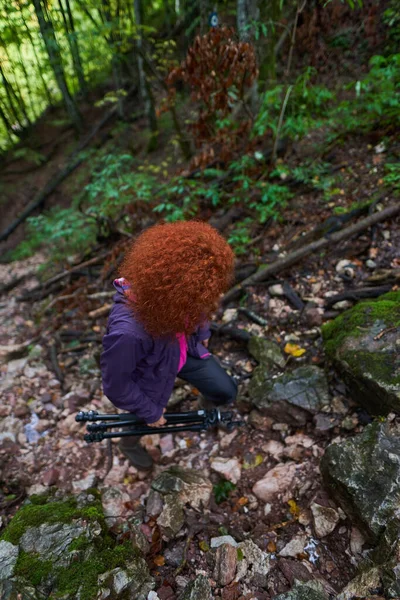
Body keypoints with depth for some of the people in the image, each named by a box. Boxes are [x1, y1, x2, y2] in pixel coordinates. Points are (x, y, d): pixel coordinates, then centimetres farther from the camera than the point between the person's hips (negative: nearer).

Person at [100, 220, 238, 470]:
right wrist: (151, 412, -12)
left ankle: (209, 406, 52)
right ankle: (129, 444, 63)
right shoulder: (128, 331, -47)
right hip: (150, 374, -4)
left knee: (227, 392, 14)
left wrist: (202, 333, 14)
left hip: (186, 349, 4)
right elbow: (116, 385, -27)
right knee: (145, 421, 25)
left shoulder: (174, 289, -32)